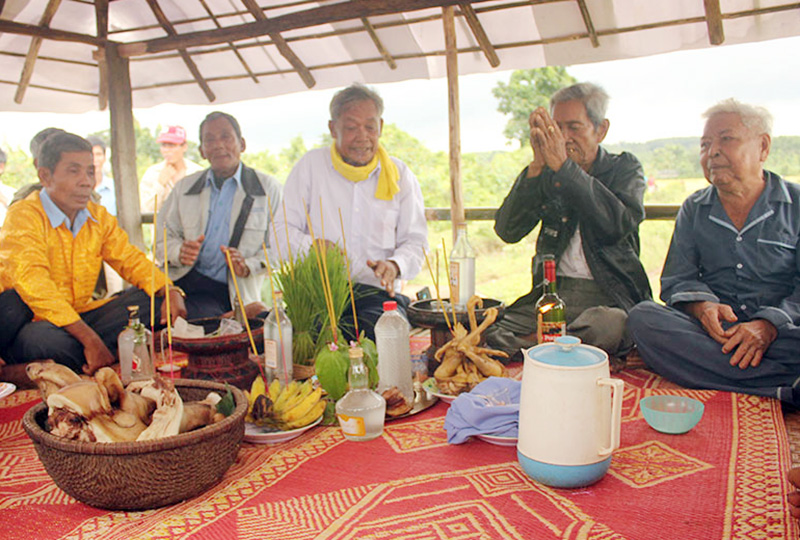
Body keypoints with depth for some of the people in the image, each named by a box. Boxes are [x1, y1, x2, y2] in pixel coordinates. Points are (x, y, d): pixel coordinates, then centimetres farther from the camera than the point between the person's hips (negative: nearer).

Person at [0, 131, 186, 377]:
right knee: (54, 341, -40)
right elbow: (34, 286, -26)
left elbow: (131, 260, 6)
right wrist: (90, 339, -35)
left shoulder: (99, 217, 8)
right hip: (36, 322, -7)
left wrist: (170, 292, -17)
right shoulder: (23, 216, -13)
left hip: (80, 317, 7)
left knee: (148, 298, -13)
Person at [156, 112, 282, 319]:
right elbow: (164, 238, 16)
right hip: (183, 281, 4)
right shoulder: (185, 187, 16)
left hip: (232, 293, -4)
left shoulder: (267, 188, 7)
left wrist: (249, 265, -17)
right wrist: (180, 252, -8)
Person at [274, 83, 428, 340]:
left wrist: (395, 265, -13)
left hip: (377, 291, 2)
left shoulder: (400, 175, 13)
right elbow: (283, 229, 7)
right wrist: (312, 246, -15)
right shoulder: (311, 165, 10)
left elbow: (415, 242, 10)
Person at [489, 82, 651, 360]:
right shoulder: (547, 173, 12)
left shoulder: (624, 168, 8)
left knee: (606, 328, -37)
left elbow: (618, 225, -14)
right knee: (494, 335, -26)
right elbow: (507, 231, -3)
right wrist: (537, 165, -12)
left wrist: (563, 166, -18)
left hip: (608, 295, 0)